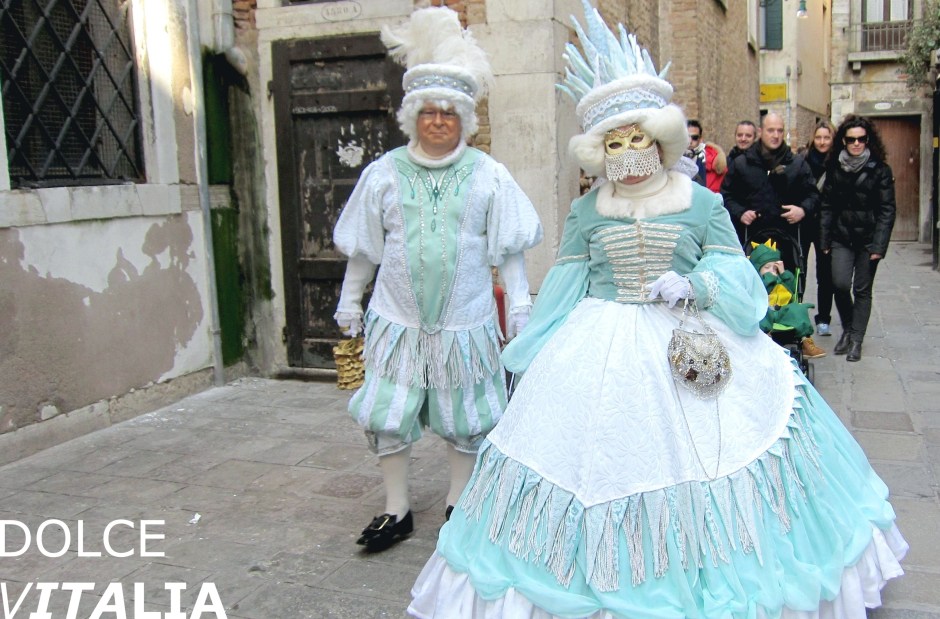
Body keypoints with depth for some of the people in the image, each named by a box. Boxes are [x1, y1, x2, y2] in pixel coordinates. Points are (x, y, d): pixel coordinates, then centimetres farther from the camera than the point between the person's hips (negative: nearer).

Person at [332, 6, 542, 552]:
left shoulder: (488, 175, 0)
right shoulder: (385, 172, 3)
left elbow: (508, 248, 2)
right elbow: (364, 247, 10)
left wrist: (520, 303, -2)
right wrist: (350, 302, 13)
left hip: (465, 321, -1)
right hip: (398, 318, 1)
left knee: (466, 418, 10)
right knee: (387, 416, 3)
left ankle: (458, 504, 31)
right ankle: (398, 511, 20)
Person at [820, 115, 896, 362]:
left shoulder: (880, 170, -1)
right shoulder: (834, 168, 7)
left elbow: (887, 210, -4)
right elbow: (827, 206, 8)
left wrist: (879, 246, -11)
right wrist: (824, 240, 3)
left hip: (867, 239, -2)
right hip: (841, 237, 2)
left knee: (862, 290, 3)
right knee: (840, 284, -11)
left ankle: (856, 340, 12)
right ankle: (847, 328, 15)